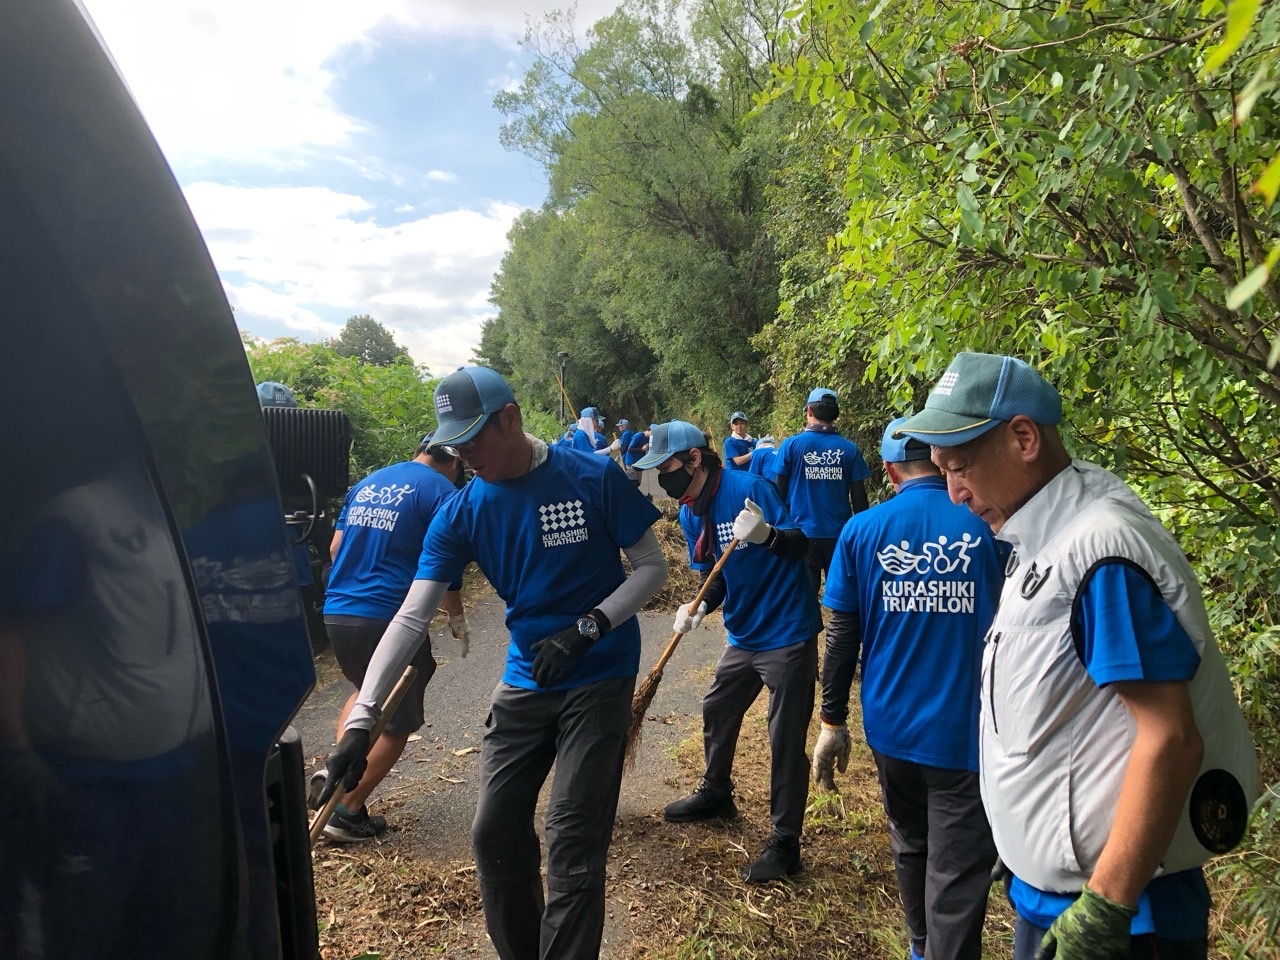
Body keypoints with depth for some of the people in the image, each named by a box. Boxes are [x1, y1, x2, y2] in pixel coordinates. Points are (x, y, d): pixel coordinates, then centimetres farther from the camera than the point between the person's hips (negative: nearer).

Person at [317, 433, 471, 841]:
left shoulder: (367, 483, 14)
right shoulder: (440, 490, -6)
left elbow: (335, 547, 17)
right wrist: (457, 619, 6)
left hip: (336, 612, 7)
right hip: (389, 618, -7)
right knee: (398, 723, 11)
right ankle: (347, 814, 15)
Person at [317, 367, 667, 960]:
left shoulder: (595, 480, -14)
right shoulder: (461, 513, -4)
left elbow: (651, 567, -6)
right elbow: (411, 617, -10)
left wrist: (585, 628, -20)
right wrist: (360, 719, -19)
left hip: (600, 678, -4)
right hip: (524, 682, 5)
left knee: (572, 845, -7)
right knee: (494, 835, 9)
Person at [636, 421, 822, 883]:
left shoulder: (749, 489, -20)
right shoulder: (690, 512, 4)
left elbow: (799, 545, -23)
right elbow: (716, 576, 9)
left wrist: (765, 534, -43)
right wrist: (699, 607, -10)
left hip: (788, 634, -9)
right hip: (744, 634, 9)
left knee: (786, 740, 0)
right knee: (716, 710, 22)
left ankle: (784, 844, 15)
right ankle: (716, 794, 46)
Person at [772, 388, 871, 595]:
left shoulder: (791, 445, -6)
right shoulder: (850, 449, -2)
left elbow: (779, 492, -1)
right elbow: (859, 498, 0)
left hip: (802, 534, -1)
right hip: (840, 534, 1)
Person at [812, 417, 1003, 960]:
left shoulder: (862, 530, -4)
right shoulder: (987, 525, -7)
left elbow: (843, 633, -2)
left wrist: (833, 721, 6)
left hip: (892, 728, 3)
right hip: (966, 733, -3)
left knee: (910, 848, 25)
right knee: (956, 877, 5)